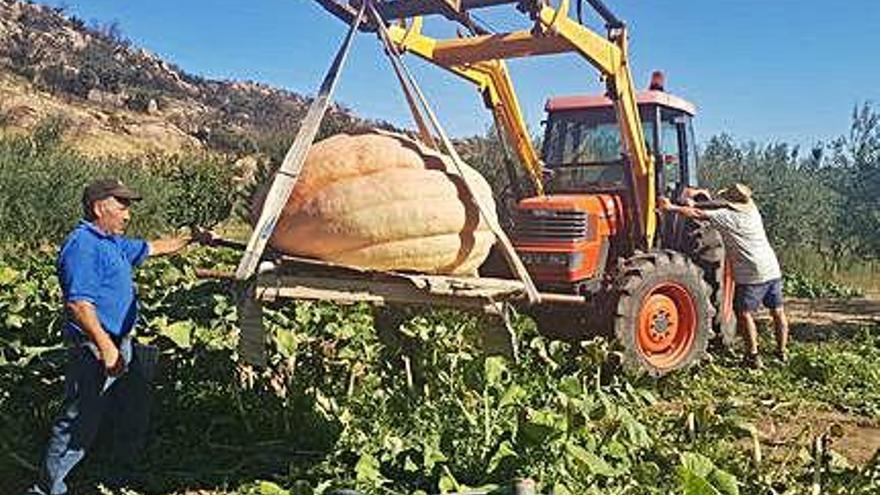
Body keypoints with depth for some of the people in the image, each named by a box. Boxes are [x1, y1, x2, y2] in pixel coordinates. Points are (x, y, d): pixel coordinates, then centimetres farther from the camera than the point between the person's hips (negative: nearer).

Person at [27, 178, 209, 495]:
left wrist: (191, 240, 29)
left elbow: (153, 248, 30)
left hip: (122, 345, 10)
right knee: (79, 424, -3)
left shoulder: (113, 243, 14)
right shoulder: (83, 246, -18)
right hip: (96, 352, -10)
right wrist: (106, 346, -28)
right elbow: (78, 304, -26)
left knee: (135, 415, 19)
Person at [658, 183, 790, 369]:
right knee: (777, 312, 15)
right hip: (773, 270, 8)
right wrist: (696, 203, 12)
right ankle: (782, 352, 25)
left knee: (744, 313, -1)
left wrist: (672, 208, -10)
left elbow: (698, 214, -15)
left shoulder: (728, 217, -14)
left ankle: (753, 356, -4)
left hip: (752, 275, -8)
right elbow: (721, 206, 17)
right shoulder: (752, 211, 7)